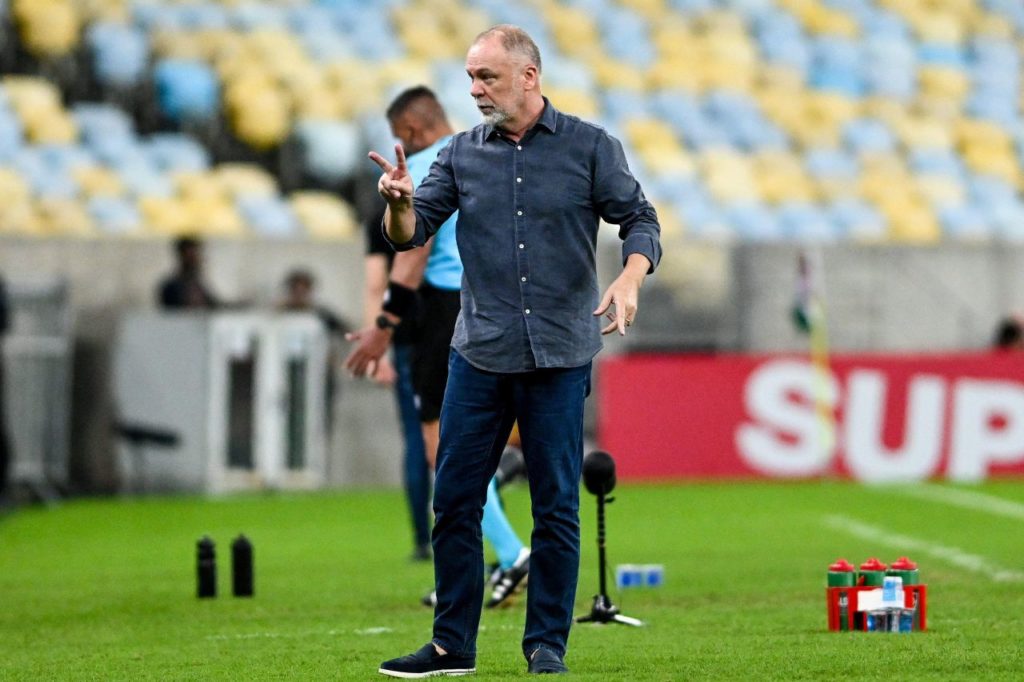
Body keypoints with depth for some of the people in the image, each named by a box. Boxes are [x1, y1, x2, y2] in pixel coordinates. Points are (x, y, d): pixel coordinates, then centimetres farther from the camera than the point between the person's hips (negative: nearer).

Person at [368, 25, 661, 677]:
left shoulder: (590, 146, 0)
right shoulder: (462, 153, 7)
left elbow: (639, 220, -3)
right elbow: (410, 233, 3)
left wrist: (630, 281, -23)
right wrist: (399, 202, -20)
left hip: (560, 355, -3)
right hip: (480, 354, 3)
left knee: (557, 508, 2)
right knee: (455, 500, 2)